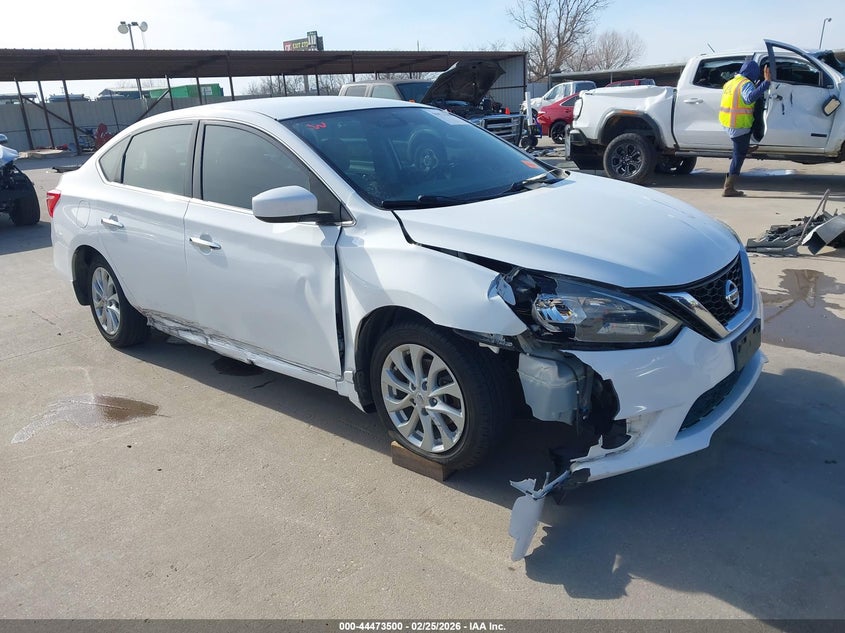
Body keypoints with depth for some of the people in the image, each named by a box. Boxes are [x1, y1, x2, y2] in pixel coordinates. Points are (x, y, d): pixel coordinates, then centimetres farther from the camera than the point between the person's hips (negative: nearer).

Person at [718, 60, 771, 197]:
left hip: (727, 123, 8)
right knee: (739, 155, -1)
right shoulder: (746, 84, -15)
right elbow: (750, 97, -37)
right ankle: (729, 188, -3)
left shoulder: (730, 83, 14)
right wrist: (766, 82, -39)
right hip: (740, 126, -8)